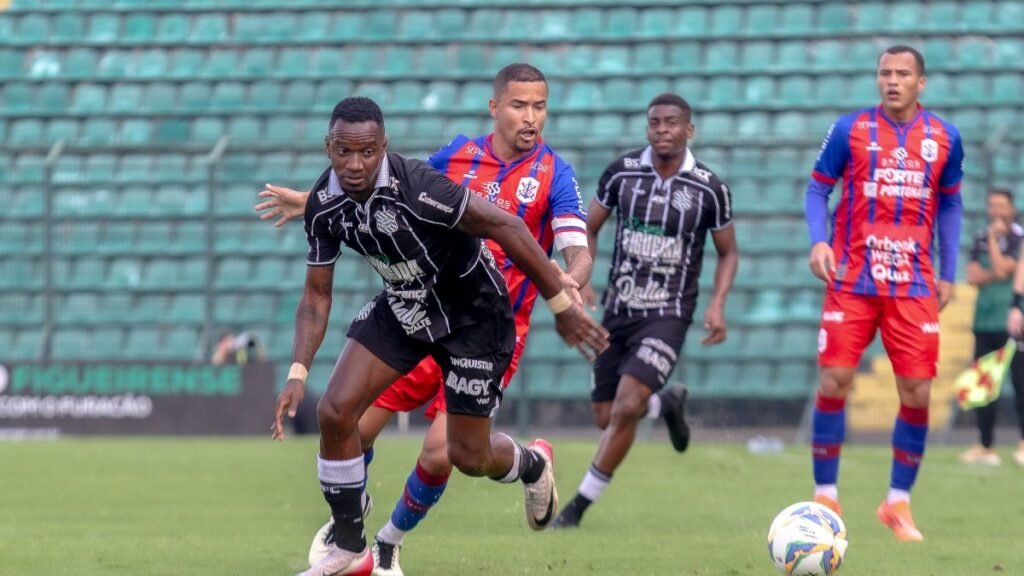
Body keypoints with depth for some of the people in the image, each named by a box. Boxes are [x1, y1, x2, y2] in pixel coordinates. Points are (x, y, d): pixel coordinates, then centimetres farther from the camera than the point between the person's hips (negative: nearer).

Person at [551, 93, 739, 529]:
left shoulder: (709, 189, -6)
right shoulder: (622, 172, -2)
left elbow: (728, 252, 7)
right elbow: (588, 229, 10)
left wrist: (718, 304, -8)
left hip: (667, 317, -3)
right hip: (618, 311, 3)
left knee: (626, 406, -20)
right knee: (606, 418, 6)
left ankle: (579, 506, -8)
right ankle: (667, 403, 40)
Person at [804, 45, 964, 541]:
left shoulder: (944, 138, 5)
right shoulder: (850, 129, -2)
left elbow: (950, 204, 15)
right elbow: (817, 188, 4)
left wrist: (948, 273, 10)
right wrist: (818, 241, -13)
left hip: (914, 286, 2)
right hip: (853, 280, -2)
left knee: (917, 393, -2)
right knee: (834, 382, -8)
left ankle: (898, 502, 12)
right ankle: (825, 496, 4)